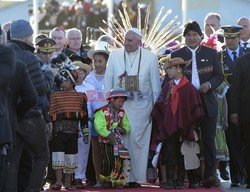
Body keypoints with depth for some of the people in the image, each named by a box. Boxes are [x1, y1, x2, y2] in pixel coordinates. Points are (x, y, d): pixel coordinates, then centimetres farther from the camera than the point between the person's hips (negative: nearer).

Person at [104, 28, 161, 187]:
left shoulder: (150, 57, 3)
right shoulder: (114, 55, 7)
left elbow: (156, 85, 5)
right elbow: (108, 82, 9)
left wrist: (156, 107, 4)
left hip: (141, 106, -1)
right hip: (119, 104, 1)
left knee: (139, 141, -1)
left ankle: (136, 178, 4)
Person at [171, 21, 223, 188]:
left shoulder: (211, 53, 8)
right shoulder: (177, 55, 7)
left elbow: (219, 76, 7)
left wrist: (209, 84, -12)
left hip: (207, 103, 0)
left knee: (209, 139, -4)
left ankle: (210, 175, -5)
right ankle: (194, 178, 4)